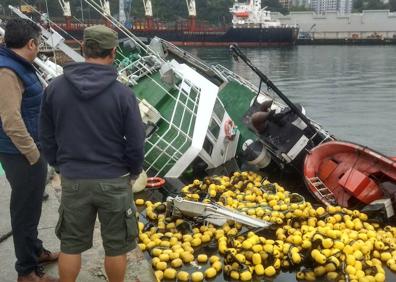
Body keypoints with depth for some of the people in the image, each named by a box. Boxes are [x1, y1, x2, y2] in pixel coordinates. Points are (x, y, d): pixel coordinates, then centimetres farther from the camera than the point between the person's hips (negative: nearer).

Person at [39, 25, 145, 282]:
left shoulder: (55, 88, -6)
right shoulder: (122, 93, -15)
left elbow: (47, 136, 4)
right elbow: (136, 143, -9)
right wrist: (134, 171, 10)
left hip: (73, 180, 3)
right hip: (113, 181, -3)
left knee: (71, 244, 17)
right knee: (116, 246, 14)